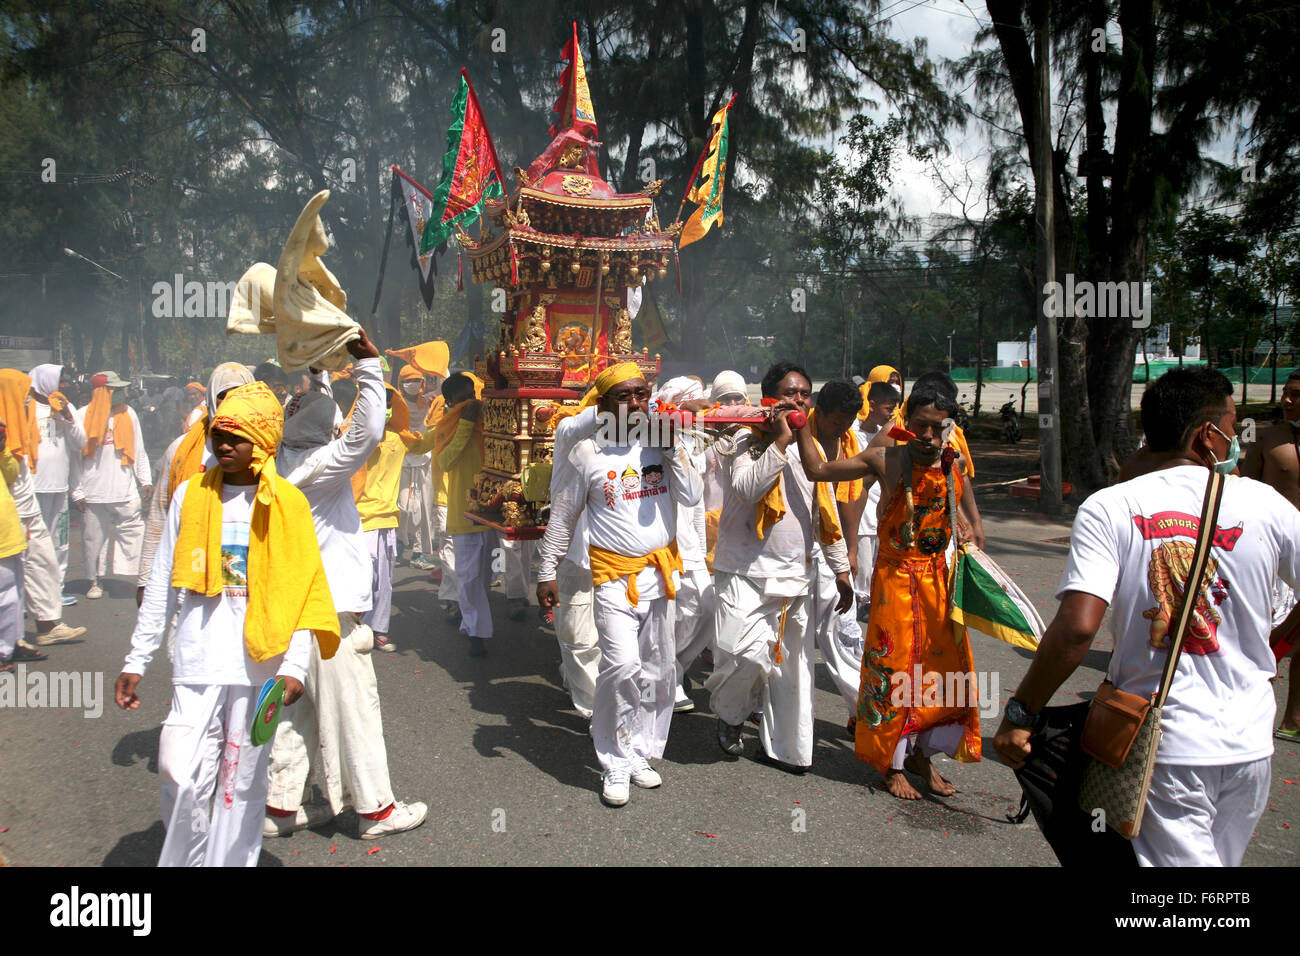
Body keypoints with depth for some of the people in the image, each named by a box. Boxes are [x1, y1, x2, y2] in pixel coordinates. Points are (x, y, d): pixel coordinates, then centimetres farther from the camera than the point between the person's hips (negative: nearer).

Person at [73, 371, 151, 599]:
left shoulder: (129, 414, 6)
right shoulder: (84, 416, -2)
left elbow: (139, 451, 11)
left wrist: (145, 480, 3)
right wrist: (77, 492, -4)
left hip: (125, 490, 2)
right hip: (95, 492, -1)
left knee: (135, 531, -4)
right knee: (95, 538, 7)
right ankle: (94, 582, 21)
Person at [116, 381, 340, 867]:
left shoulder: (287, 504, 0)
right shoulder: (191, 494, 6)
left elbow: (300, 592, -1)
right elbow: (162, 586, 11)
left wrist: (294, 664, -10)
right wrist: (136, 660, 10)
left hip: (259, 662, -1)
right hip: (197, 662, 1)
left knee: (242, 782, 6)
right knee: (181, 776, -5)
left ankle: (231, 861, 22)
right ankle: (182, 858, 17)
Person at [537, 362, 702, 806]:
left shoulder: (663, 445, 4)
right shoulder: (588, 452, -4)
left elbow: (692, 497, -6)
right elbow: (563, 515, 3)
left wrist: (672, 448, -13)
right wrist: (547, 572, 4)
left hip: (661, 571, 4)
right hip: (614, 574, -4)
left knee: (658, 670, 10)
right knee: (622, 666, -17)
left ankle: (640, 754, 27)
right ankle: (616, 764, 1)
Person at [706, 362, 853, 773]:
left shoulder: (810, 448, 13)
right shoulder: (750, 441, -5)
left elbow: (826, 513, 19)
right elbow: (747, 488, -25)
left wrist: (841, 569, 18)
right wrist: (781, 441, -21)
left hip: (796, 578, 6)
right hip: (747, 572, -6)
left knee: (791, 665, 10)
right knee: (748, 654, -19)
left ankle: (780, 745, 26)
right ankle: (728, 713, 12)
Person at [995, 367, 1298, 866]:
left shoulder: (1108, 509, -11)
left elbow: (1076, 628, -21)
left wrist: (1020, 714, -12)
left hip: (1162, 745, -3)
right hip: (1250, 742, 3)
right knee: (1221, 859, 23)